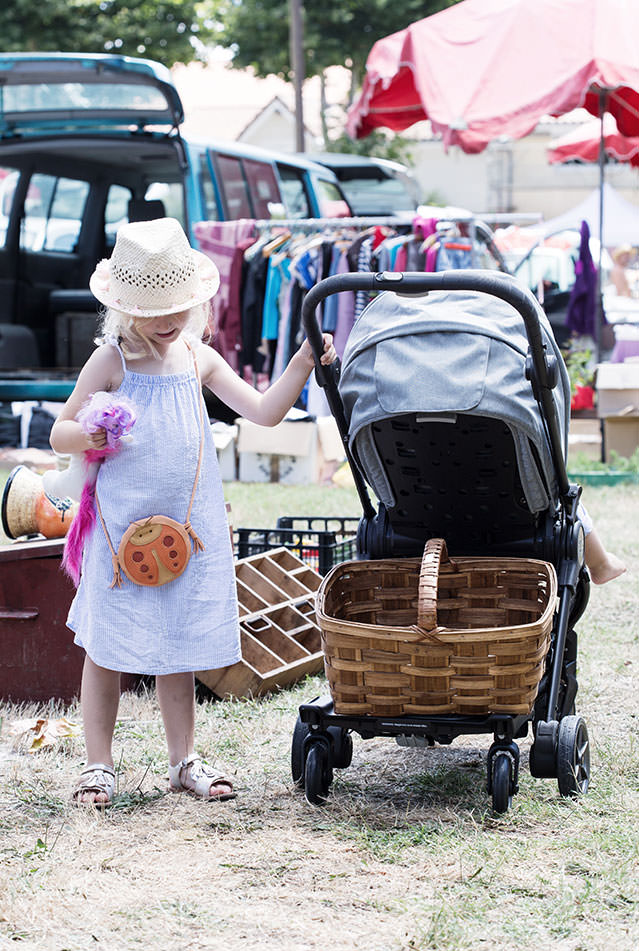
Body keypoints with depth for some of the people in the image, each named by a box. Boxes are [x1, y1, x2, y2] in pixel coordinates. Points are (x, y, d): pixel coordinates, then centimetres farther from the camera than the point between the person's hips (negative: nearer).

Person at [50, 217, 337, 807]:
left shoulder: (197, 358, 7)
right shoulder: (112, 361, -5)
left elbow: (264, 412, 8)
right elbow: (59, 435, -2)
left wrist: (302, 365, -4)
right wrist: (87, 436, -24)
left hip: (189, 526, 4)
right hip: (122, 529, -4)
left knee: (180, 646, 11)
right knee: (107, 647, 2)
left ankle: (184, 760, 22)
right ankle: (99, 766, 14)